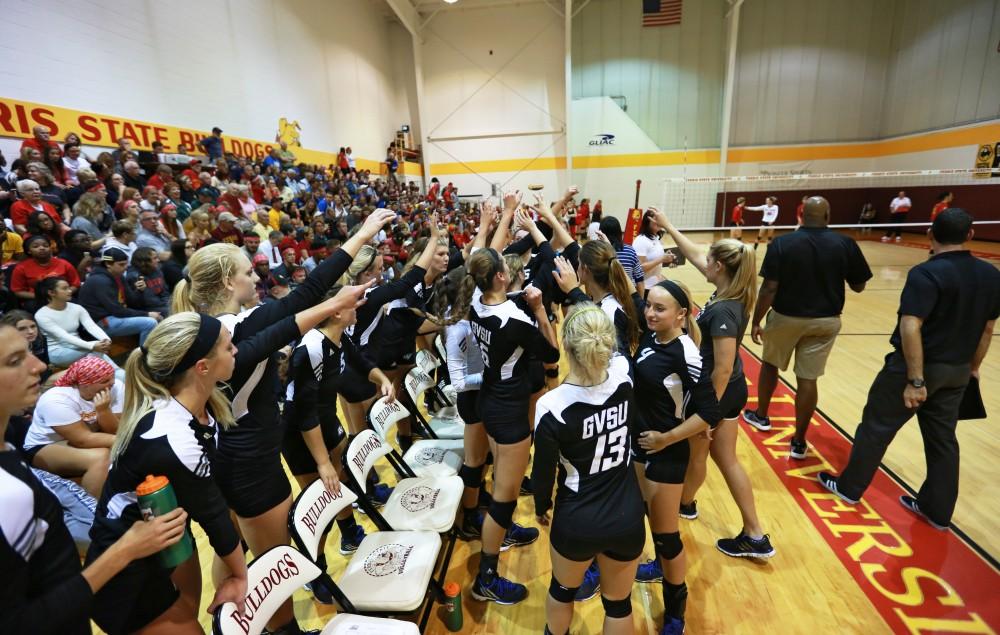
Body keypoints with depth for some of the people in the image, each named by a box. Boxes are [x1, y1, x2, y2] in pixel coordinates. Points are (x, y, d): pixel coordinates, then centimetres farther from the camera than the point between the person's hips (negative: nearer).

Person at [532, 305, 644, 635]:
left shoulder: (552, 407, -26)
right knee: (618, 603, 27)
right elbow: (621, 335, 4)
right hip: (627, 519, 3)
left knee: (562, 590, 29)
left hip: (577, 522, -2)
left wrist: (541, 507, 9)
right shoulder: (625, 377, -17)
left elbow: (543, 471, -12)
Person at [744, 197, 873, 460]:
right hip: (825, 320, 1)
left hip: (785, 317, -1)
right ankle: (799, 442, 14)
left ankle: (760, 416, 38)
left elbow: (769, 288, -15)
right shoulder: (845, 244, -5)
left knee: (769, 365, 21)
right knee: (808, 379, 6)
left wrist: (756, 321, -7)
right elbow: (858, 287, 3)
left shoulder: (783, 243, -11)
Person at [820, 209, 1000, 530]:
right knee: (943, 438, 16)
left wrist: (915, 380, -23)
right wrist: (972, 368, 24)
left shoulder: (927, 273, -19)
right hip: (958, 371, 7)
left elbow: (911, 328, -28)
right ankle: (938, 510, 28)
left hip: (919, 367, -7)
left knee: (876, 426, 8)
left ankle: (849, 487, 22)